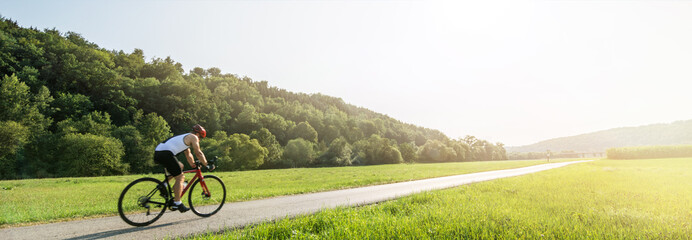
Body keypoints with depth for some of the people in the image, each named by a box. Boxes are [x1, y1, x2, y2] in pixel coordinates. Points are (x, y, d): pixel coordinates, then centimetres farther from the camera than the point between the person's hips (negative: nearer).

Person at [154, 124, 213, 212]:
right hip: (166, 154, -9)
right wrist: (206, 165, 10)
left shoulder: (185, 137, 32)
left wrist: (194, 165, 43)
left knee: (180, 166, 27)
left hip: (157, 153, 9)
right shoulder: (193, 137, 6)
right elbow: (198, 153, 3)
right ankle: (177, 203, -4)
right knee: (180, 178, -3)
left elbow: (188, 155, 39)